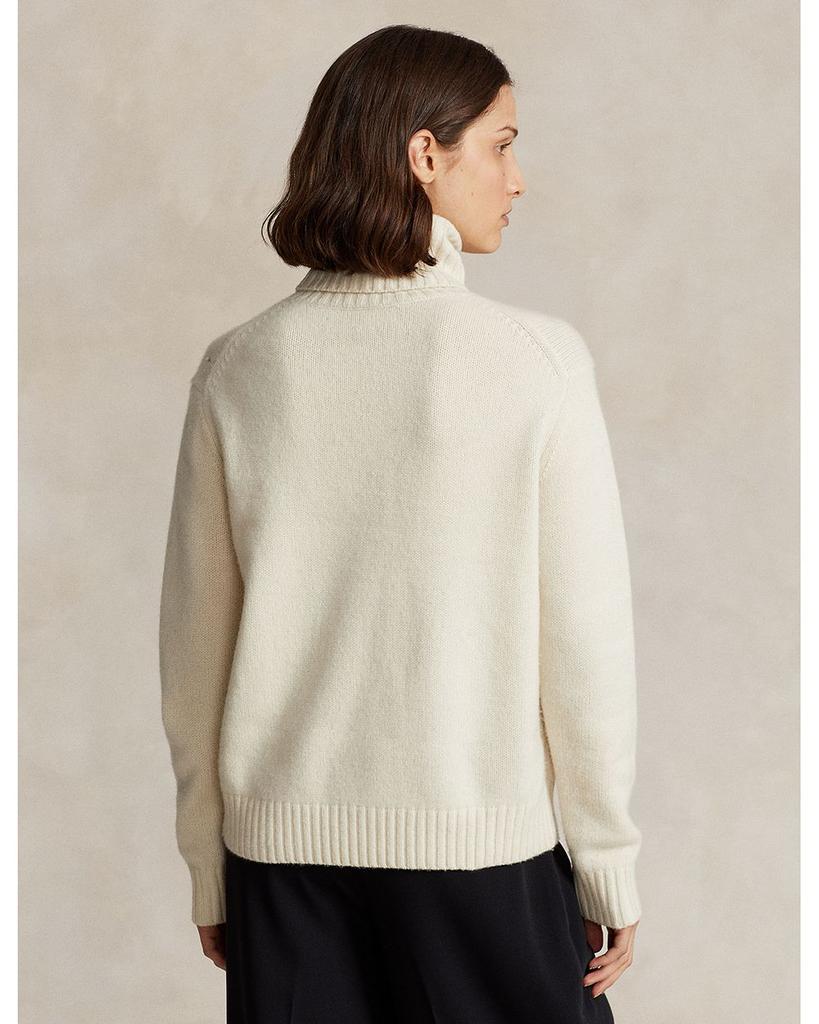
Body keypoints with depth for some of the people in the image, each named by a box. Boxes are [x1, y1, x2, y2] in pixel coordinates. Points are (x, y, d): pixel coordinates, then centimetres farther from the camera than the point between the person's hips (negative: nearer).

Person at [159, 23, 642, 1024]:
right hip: (485, 843, -3)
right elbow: (586, 640, -10)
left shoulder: (238, 368, -2)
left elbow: (194, 647, 2)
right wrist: (611, 872, 2)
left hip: (285, 843, 3)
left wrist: (211, 876, 12)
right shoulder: (537, 358, -11)